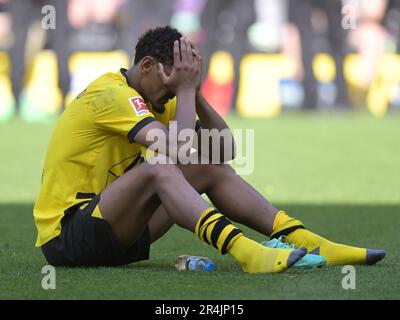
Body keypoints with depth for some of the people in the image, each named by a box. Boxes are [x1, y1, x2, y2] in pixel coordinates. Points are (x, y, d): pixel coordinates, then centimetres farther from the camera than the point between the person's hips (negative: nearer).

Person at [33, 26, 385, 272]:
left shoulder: (153, 101, 13)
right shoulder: (112, 94, -17)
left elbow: (225, 148, 10)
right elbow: (179, 149, -29)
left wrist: (193, 91, -1)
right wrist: (184, 89, -15)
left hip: (115, 237, 9)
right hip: (66, 235, -9)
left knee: (211, 169, 1)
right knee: (158, 167, -33)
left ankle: (306, 242, -9)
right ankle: (244, 252, -47)